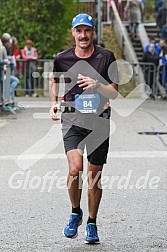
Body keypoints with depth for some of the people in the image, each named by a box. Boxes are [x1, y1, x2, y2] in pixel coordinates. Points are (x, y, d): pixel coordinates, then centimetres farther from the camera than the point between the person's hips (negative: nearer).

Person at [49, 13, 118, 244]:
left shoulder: (106, 56, 1)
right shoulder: (62, 58, 3)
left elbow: (114, 92, 1)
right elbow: (53, 79, 25)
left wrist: (96, 85, -17)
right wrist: (54, 102, 12)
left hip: (99, 119, 1)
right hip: (72, 118, 0)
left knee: (94, 175, 5)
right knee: (75, 168, -20)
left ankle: (92, 224, 22)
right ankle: (75, 212, 6)